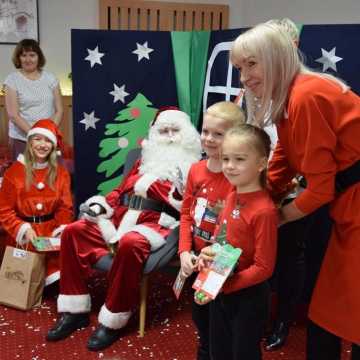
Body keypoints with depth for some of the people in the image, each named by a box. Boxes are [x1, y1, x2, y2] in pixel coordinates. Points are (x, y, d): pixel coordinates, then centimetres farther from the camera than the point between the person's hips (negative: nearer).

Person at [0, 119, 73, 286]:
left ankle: (57, 282, 1)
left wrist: (62, 229, -12)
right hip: (23, 235, -2)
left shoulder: (61, 173, 8)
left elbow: (65, 208, 7)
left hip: (51, 230, 2)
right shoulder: (14, 172, -1)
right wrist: (23, 229, -16)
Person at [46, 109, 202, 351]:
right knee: (73, 231, -10)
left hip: (156, 223, -7)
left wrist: (150, 186, -8)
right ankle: (75, 311, -7)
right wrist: (102, 205, 3)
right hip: (121, 217, 7)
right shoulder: (145, 160, 24)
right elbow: (122, 189, 23)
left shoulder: (192, 167, 5)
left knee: (130, 244, -38)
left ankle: (113, 321, -21)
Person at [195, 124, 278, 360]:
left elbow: (264, 268, -22)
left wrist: (224, 284, -24)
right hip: (219, 293, 7)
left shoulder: (264, 210, -24)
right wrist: (207, 253, -7)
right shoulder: (232, 197, 0)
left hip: (248, 298, -7)